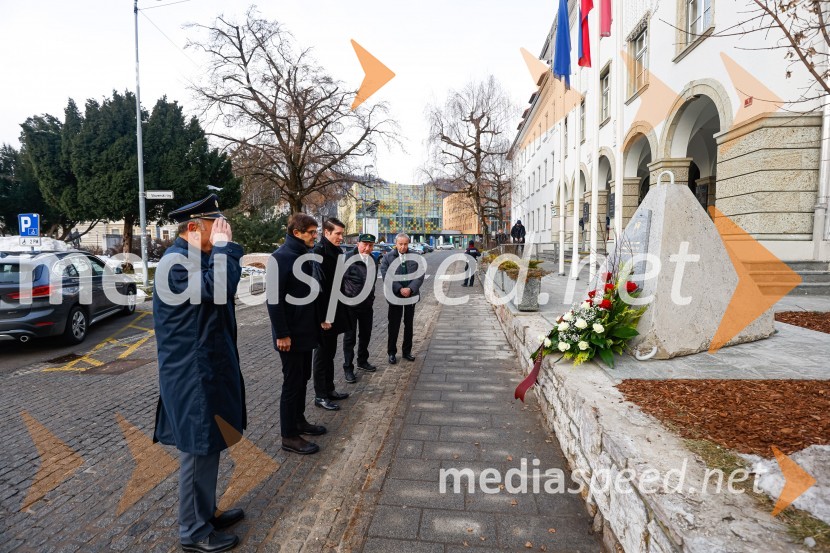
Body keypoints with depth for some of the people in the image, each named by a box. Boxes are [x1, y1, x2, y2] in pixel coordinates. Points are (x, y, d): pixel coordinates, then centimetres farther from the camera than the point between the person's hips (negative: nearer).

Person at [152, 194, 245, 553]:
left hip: (206, 369, 10)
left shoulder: (194, 258, 11)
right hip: (193, 375, -10)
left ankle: (206, 513, 38)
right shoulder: (176, 262, -20)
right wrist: (224, 244, -25)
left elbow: (220, 288, 13)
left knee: (208, 449, 21)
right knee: (197, 453, 5)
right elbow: (220, 287, -34)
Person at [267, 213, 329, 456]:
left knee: (303, 378, 19)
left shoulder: (308, 256, 8)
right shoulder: (281, 257, -18)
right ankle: (289, 436, 14)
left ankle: (299, 420, 35)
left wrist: (322, 317, 12)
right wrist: (282, 334, -21)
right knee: (292, 382, 1)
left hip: (307, 329, 8)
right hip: (290, 333, -8)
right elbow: (274, 299, -21)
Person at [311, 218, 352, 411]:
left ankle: (329, 389, 31)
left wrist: (340, 311, 12)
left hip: (335, 311, 8)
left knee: (330, 352, 18)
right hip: (324, 312, -8)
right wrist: (323, 315, -22)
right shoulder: (319, 252, -18)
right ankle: (320, 395, 17)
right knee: (322, 353, 4)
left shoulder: (337, 251, 9)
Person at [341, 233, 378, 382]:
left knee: (365, 335, 17)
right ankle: (348, 368, 16)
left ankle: (362, 361, 35)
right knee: (350, 337, 4)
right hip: (350, 305, -6)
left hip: (367, 305, 6)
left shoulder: (372, 260, 7)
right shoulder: (348, 258, -15)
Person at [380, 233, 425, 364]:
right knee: (394, 325, 5)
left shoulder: (415, 257, 0)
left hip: (411, 295, 2)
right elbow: (386, 277, -9)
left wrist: (410, 289, -18)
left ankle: (407, 351, 26)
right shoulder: (387, 257, -3)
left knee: (409, 324, 13)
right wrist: (400, 289, -18)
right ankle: (392, 352, 18)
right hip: (395, 297, -2)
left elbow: (419, 276, -4)